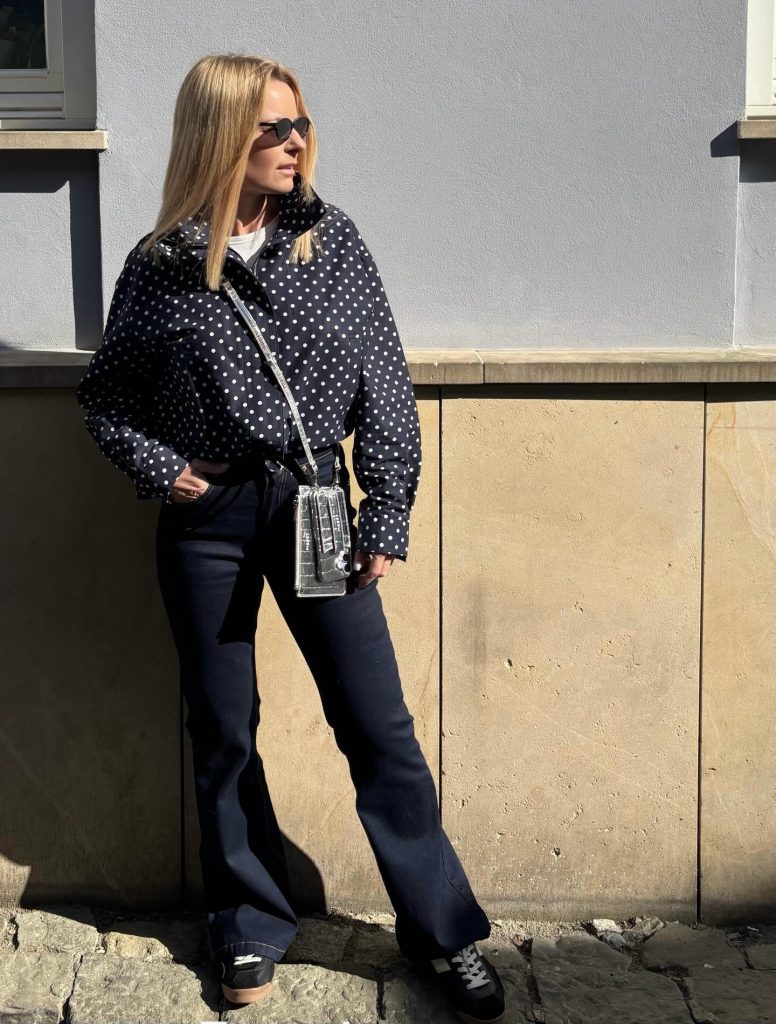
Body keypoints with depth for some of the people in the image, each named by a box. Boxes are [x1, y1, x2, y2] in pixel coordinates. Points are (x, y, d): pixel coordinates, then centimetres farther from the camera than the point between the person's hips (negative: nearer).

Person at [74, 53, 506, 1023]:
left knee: (379, 726, 2)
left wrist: (386, 516, -4)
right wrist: (159, 468, -6)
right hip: (208, 522, 0)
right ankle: (251, 929, 28)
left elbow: (384, 385, 0)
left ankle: (444, 930, 17)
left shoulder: (332, 240, 0)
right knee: (224, 735, 10)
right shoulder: (161, 265, -2)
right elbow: (105, 395, 9)